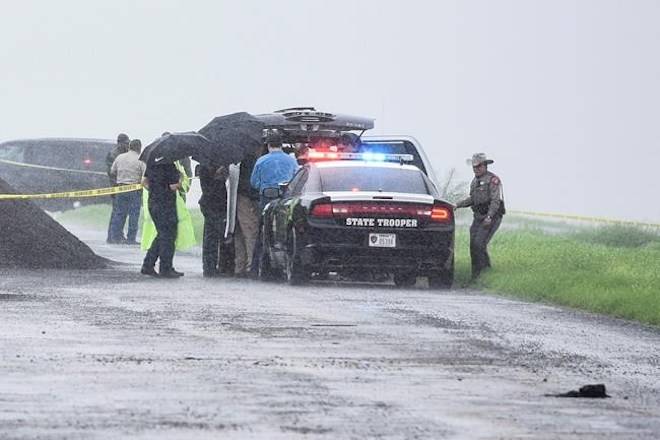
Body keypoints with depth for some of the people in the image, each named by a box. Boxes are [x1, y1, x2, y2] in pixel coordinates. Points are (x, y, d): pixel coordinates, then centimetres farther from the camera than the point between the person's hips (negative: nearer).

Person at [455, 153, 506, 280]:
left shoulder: (493, 180, -11)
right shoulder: (475, 181, 16)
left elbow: (496, 200, -17)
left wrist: (489, 217, -27)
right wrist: (458, 205, 12)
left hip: (491, 218, -9)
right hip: (478, 217, 9)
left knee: (479, 244, -19)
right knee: (473, 244, 5)